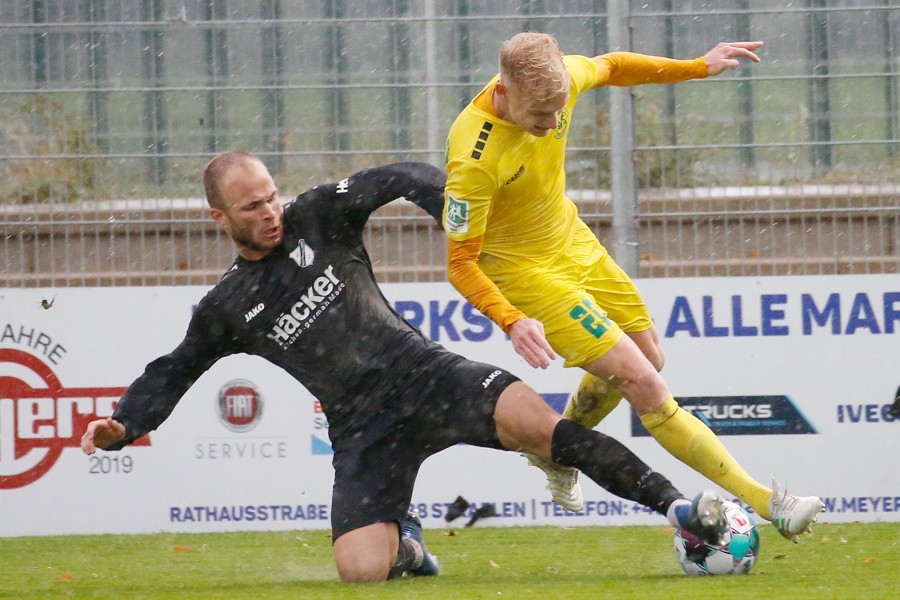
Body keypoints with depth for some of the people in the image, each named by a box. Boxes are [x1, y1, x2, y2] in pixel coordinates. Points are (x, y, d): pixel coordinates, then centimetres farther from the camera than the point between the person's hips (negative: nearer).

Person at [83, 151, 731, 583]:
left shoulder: (317, 218, 5)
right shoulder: (225, 310, 9)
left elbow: (403, 178, 1)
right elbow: (171, 375, 17)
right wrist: (120, 427, 1)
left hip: (422, 372, -1)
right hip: (362, 431, 1)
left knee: (533, 420, -29)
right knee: (360, 571, -19)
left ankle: (676, 505, -29)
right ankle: (405, 546, 19)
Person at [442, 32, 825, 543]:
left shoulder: (562, 79, -18)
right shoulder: (473, 159, -35)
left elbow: (612, 68, 7)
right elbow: (460, 264, -28)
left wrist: (698, 67, 8)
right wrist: (513, 322, -42)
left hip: (574, 243, 8)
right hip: (525, 272, -8)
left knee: (648, 357, 23)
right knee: (643, 383, -13)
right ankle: (763, 501, -11)